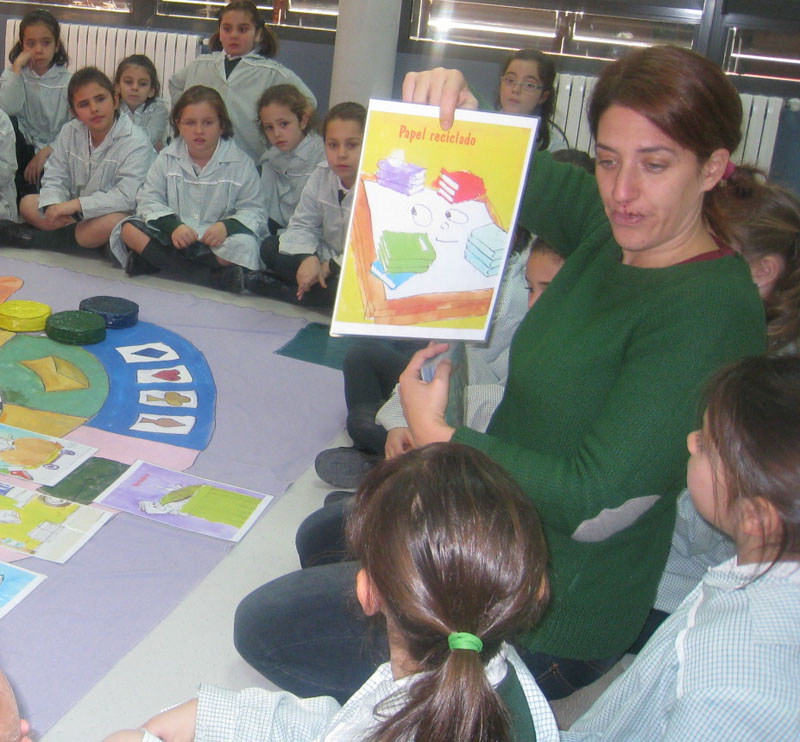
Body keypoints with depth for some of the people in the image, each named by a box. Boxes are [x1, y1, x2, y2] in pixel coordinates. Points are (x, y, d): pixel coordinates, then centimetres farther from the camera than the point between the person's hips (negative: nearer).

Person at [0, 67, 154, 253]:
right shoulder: (70, 132, 3)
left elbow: (128, 196, -27)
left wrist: (77, 204, -31)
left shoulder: (136, 141, -16)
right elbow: (55, 178, 2)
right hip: (75, 214, 5)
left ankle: (33, 238, -20)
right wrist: (53, 206, -21)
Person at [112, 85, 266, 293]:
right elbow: (149, 200, 1)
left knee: (245, 245, -34)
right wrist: (173, 225, -19)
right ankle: (215, 275, -28)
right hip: (171, 235, 3)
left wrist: (227, 226, -23)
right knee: (129, 230, -23)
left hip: (216, 241, -3)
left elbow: (255, 210, -2)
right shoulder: (167, 158, 6)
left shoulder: (241, 163, -1)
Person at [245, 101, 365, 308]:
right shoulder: (321, 176, -3)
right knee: (271, 247, -3)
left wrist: (331, 266, -20)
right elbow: (302, 224, 0)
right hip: (326, 259, 6)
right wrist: (308, 258, -22)